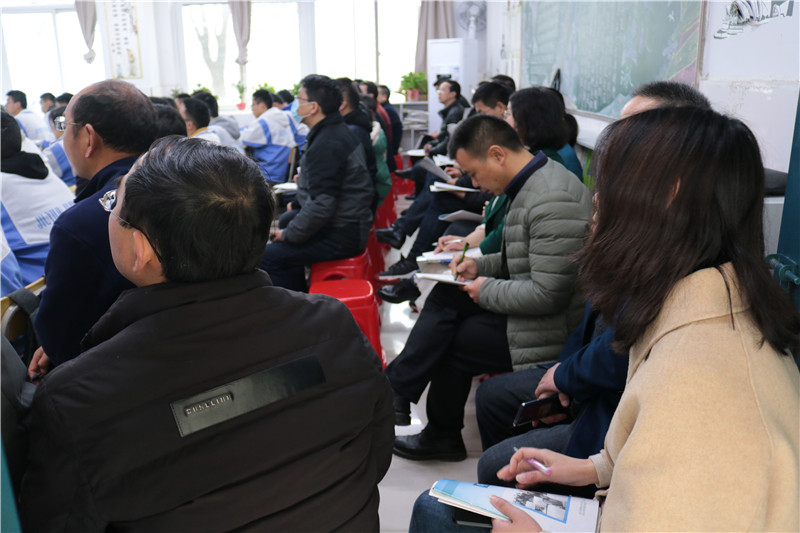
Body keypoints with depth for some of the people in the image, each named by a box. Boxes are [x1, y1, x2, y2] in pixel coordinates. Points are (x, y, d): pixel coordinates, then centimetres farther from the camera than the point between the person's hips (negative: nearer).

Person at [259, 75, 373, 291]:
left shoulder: (327, 145, -24)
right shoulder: (337, 129, 10)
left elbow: (321, 204, -28)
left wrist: (289, 234, -18)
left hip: (341, 235, -11)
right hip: (349, 219, 11)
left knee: (268, 258, -17)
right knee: (285, 220, 32)